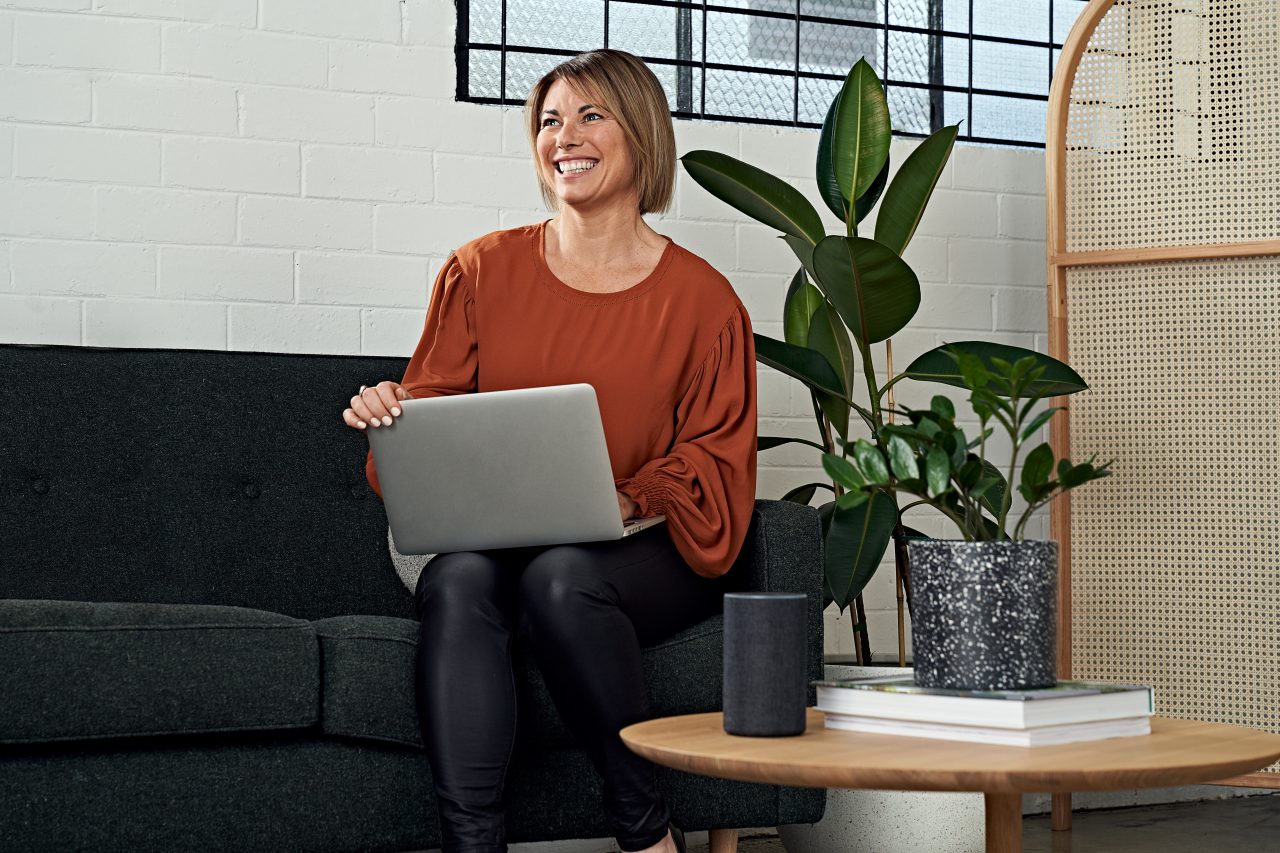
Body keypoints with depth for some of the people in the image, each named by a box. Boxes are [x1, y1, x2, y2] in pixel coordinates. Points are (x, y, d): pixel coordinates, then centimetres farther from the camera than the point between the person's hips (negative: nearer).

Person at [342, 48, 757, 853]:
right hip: (494, 538, 2)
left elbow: (713, 464, 3)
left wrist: (627, 500, -16)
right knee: (458, 580, -33)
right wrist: (393, 410, -13)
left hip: (646, 556, -2)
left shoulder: (701, 297, 4)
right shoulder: (484, 269, 10)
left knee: (560, 577, -35)